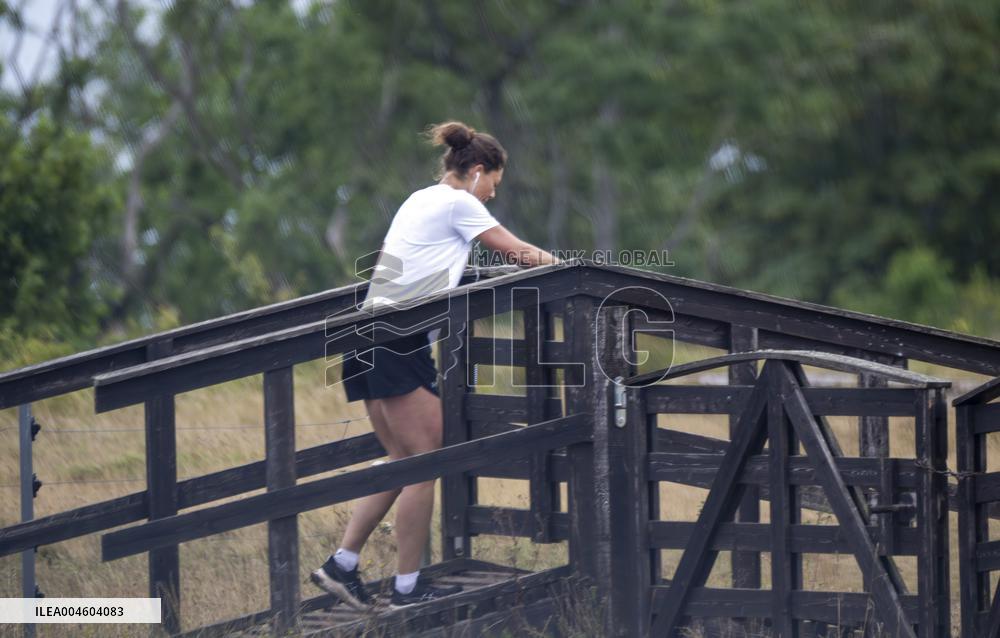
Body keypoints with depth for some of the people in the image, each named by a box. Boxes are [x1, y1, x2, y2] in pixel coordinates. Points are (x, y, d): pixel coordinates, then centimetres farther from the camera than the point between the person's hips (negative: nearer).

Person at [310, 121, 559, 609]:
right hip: (399, 344, -9)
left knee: (404, 461, 12)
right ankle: (408, 587, -3)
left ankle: (341, 564, 6)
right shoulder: (458, 203, -2)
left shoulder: (421, 200, 23)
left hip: (371, 342, 9)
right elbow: (517, 251, 4)